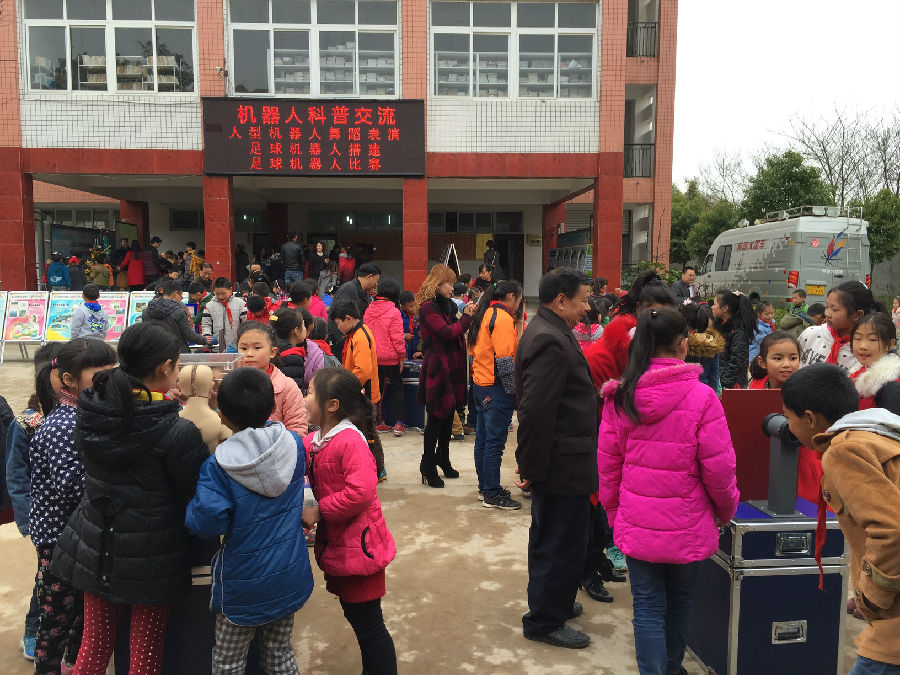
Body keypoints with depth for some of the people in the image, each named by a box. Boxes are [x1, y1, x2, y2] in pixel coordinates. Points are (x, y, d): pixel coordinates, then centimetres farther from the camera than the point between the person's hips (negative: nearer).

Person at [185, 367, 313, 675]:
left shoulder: (217, 467, -22)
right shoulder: (294, 445, -9)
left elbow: (207, 523, -23)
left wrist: (190, 508, -4)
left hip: (244, 588, -4)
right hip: (290, 579, 4)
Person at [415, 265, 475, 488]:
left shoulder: (446, 305, 16)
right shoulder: (428, 307, -12)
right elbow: (447, 333, -19)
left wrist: (468, 315, 4)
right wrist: (466, 316, -11)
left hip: (451, 369, 9)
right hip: (437, 370, -9)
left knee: (448, 416, 15)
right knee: (436, 419, -2)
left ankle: (443, 461, 29)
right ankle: (428, 467, 9)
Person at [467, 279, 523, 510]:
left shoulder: (483, 315, 12)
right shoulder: (503, 319, -16)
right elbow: (505, 362, -21)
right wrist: (514, 390, -13)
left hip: (480, 384, 10)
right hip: (496, 388, -10)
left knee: (482, 439, 15)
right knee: (495, 442, -2)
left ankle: (484, 487, 26)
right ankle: (492, 495, 6)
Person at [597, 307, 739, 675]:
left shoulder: (620, 396, -7)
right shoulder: (701, 397, -15)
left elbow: (607, 464, 0)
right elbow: (718, 468, -11)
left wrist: (614, 511, 14)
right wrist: (726, 510, 8)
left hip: (636, 525, 1)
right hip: (687, 527, 0)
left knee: (648, 608, 12)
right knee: (680, 602, 23)